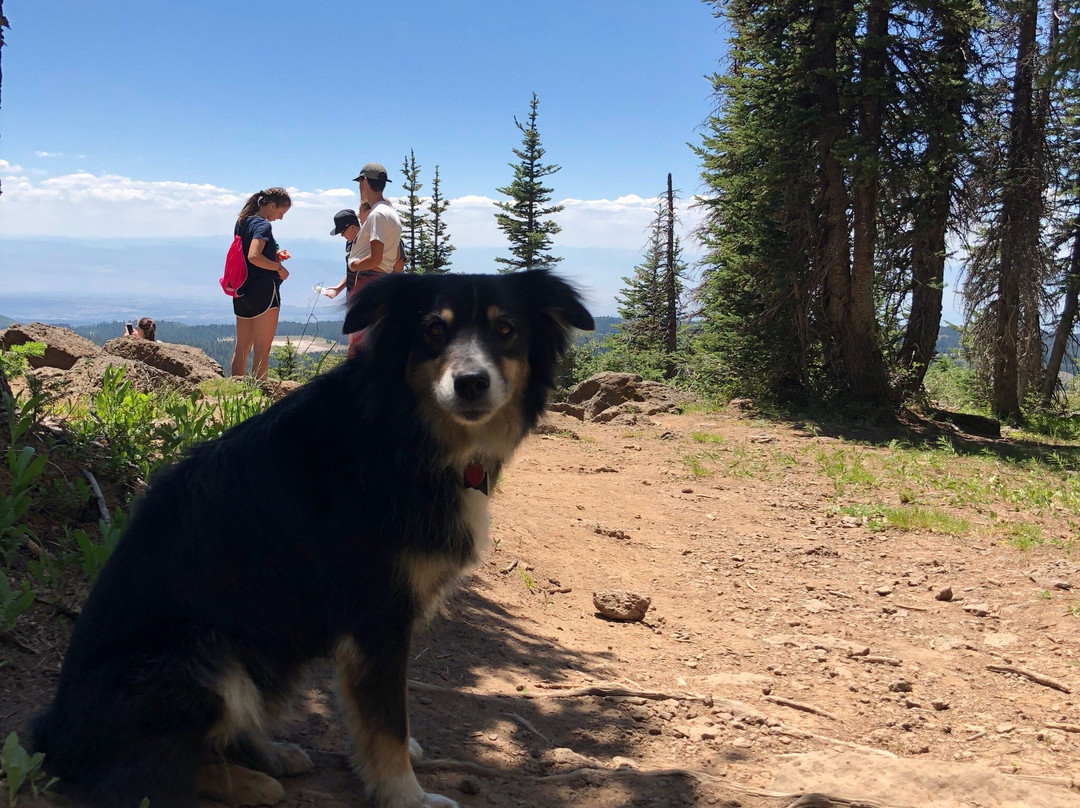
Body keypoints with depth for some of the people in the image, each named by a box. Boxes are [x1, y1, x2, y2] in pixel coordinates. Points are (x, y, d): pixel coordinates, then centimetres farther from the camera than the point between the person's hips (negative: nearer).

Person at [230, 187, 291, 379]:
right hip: (263, 290, -9)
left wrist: (273, 256, 15)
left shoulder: (243, 221, 13)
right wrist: (278, 267, -15)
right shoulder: (263, 225, -14)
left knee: (242, 347, 13)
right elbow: (254, 256, -27)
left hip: (242, 291, 9)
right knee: (262, 349, -4)